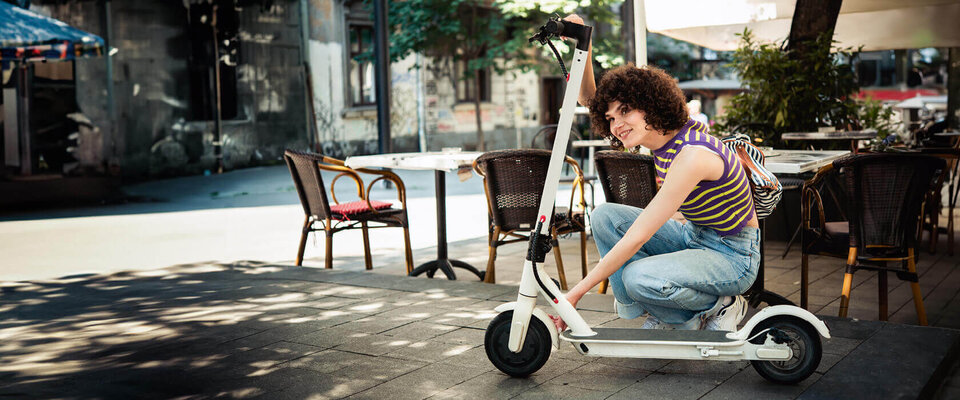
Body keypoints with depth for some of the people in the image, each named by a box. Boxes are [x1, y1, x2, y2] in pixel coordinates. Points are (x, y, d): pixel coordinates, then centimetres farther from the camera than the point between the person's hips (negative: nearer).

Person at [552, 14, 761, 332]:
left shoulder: (693, 154, -30)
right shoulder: (663, 135, -5)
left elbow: (638, 237, -31)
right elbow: (592, 100, 6)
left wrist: (577, 292, -27)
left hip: (734, 256, -8)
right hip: (694, 237, 8)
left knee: (639, 278, -32)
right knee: (605, 216, -6)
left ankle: (719, 308, -3)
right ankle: (657, 314, 0)